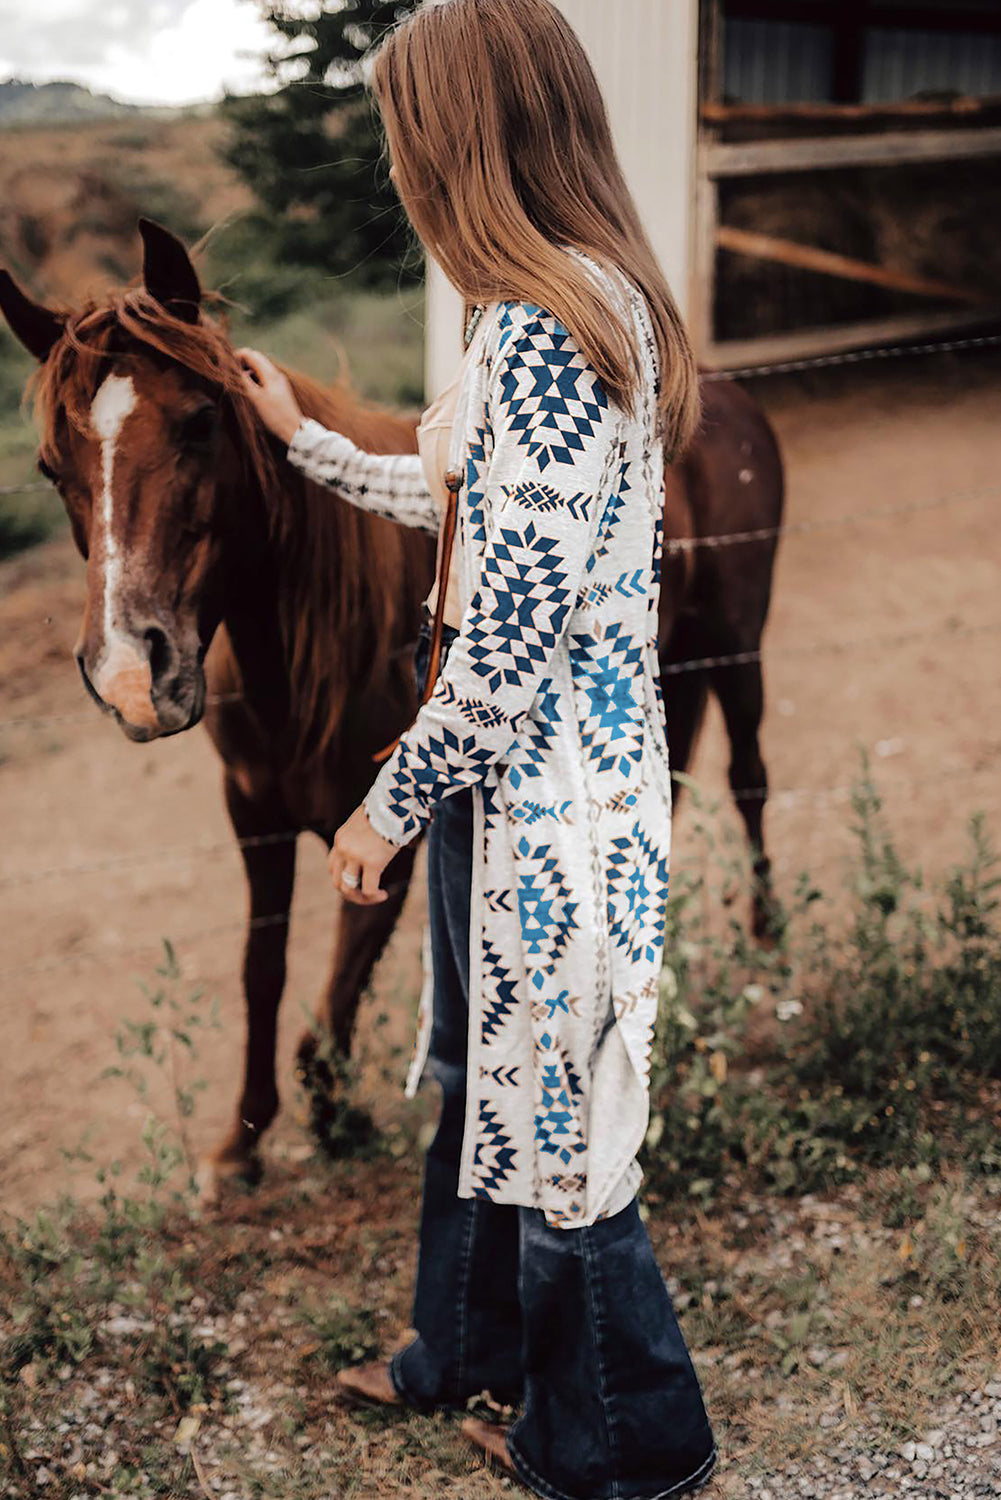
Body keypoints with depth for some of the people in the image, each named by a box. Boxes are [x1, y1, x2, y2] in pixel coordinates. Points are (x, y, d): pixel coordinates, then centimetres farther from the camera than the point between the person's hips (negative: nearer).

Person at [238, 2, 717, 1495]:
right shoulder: (599, 299, 9)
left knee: (549, 1119, 7)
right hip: (539, 774, 10)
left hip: (540, 794, -10)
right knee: (485, 1079, 24)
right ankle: (466, 1350, 45)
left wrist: (390, 801, -13)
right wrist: (305, 437, 31)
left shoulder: (540, 330, -23)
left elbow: (517, 630, -25)